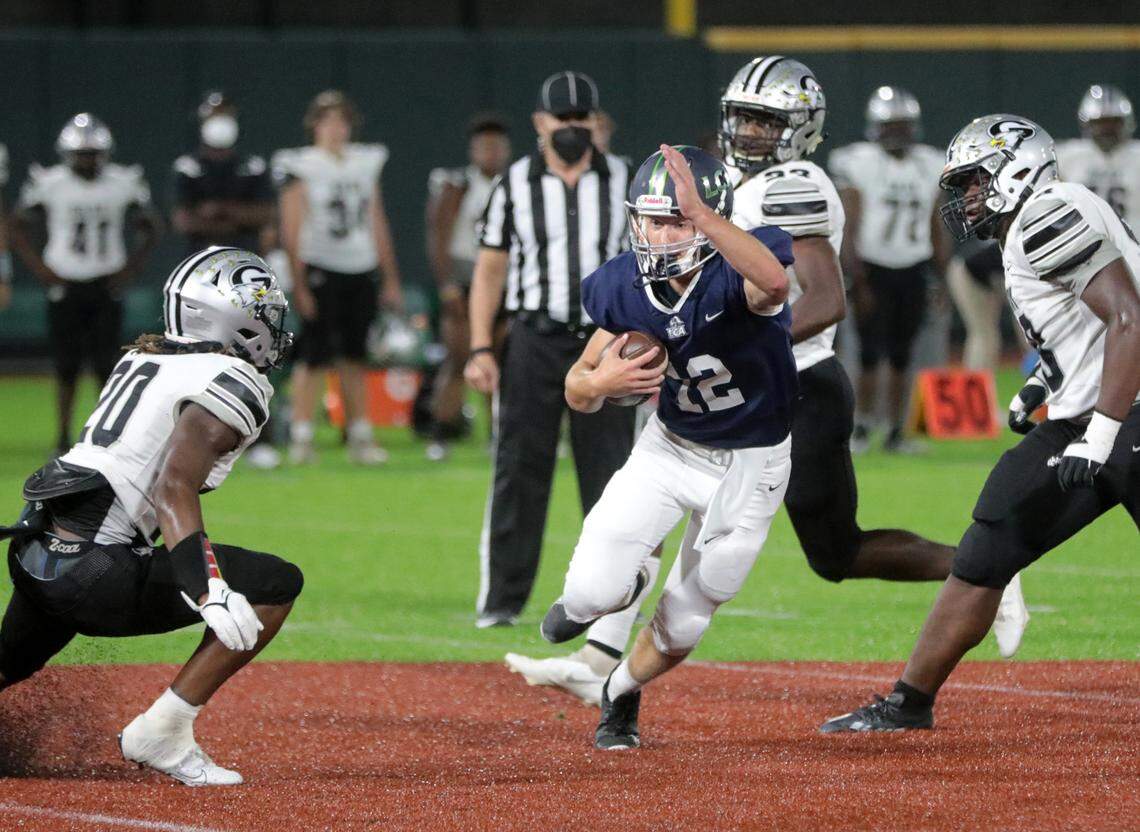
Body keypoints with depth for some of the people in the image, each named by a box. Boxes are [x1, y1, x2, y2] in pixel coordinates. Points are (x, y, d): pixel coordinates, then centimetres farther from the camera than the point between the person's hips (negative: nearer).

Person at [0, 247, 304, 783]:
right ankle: (161, 733, -8)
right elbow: (174, 488, -20)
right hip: (96, 573, -9)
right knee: (277, 585, -4)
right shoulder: (231, 383, -7)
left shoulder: (140, 358, 18)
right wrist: (209, 590, -29)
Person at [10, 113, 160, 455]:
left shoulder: (123, 184, -1)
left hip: (106, 286, 1)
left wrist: (130, 268, -1)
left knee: (106, 363, -3)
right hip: (65, 286, -1)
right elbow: (19, 230, 6)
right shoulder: (49, 185, -4)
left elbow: (150, 230, 11)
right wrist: (41, 269, -5)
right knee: (67, 365, 1)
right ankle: (63, 438, 11)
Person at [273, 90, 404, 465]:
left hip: (361, 271, 5)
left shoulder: (365, 164, 13)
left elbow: (378, 226, 18)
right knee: (313, 356, -7)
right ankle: (300, 437, -5)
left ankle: (360, 437, 11)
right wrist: (298, 285, -13)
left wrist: (391, 280, 16)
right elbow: (292, 230, -7)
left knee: (354, 358, 7)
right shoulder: (301, 167, -3)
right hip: (320, 271, -5)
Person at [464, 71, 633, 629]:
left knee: (610, 468, 1)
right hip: (534, 342, -1)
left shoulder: (622, 181, 6)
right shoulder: (514, 185, 3)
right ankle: (500, 600, 3)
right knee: (518, 470, -1)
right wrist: (480, 349, -6)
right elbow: (490, 270, 4)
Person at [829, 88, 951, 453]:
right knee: (871, 354, -6)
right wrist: (857, 282, -15)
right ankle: (861, 429, 4)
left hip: (912, 272, 4)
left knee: (902, 355, 6)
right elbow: (849, 229, -10)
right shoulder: (860, 164, -7)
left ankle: (896, 432, 12)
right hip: (873, 269, -4)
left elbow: (937, 230, 13)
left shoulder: (929, 166, 7)